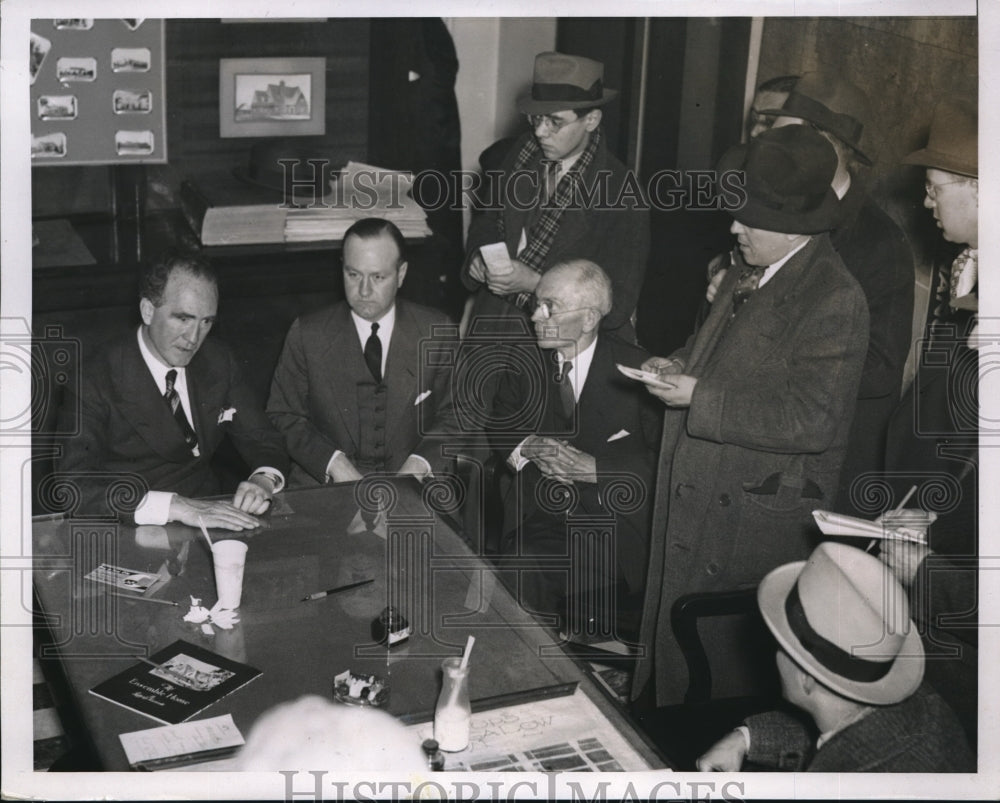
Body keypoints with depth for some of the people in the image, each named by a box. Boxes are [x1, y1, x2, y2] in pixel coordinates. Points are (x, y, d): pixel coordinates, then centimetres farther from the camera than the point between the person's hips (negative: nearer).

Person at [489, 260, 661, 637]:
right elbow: (501, 430, 18)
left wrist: (592, 466, -14)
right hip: (538, 514, 3)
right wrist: (530, 449, -4)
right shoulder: (527, 361, 9)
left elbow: (663, 460, -6)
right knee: (526, 575, -23)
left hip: (612, 520, -3)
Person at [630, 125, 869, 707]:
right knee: (669, 641, 19)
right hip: (698, 503, 9)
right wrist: (681, 365, 3)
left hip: (757, 522, -8)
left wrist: (699, 397, -23)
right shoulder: (751, 277, 8)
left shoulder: (834, 299, -19)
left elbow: (812, 421, -25)